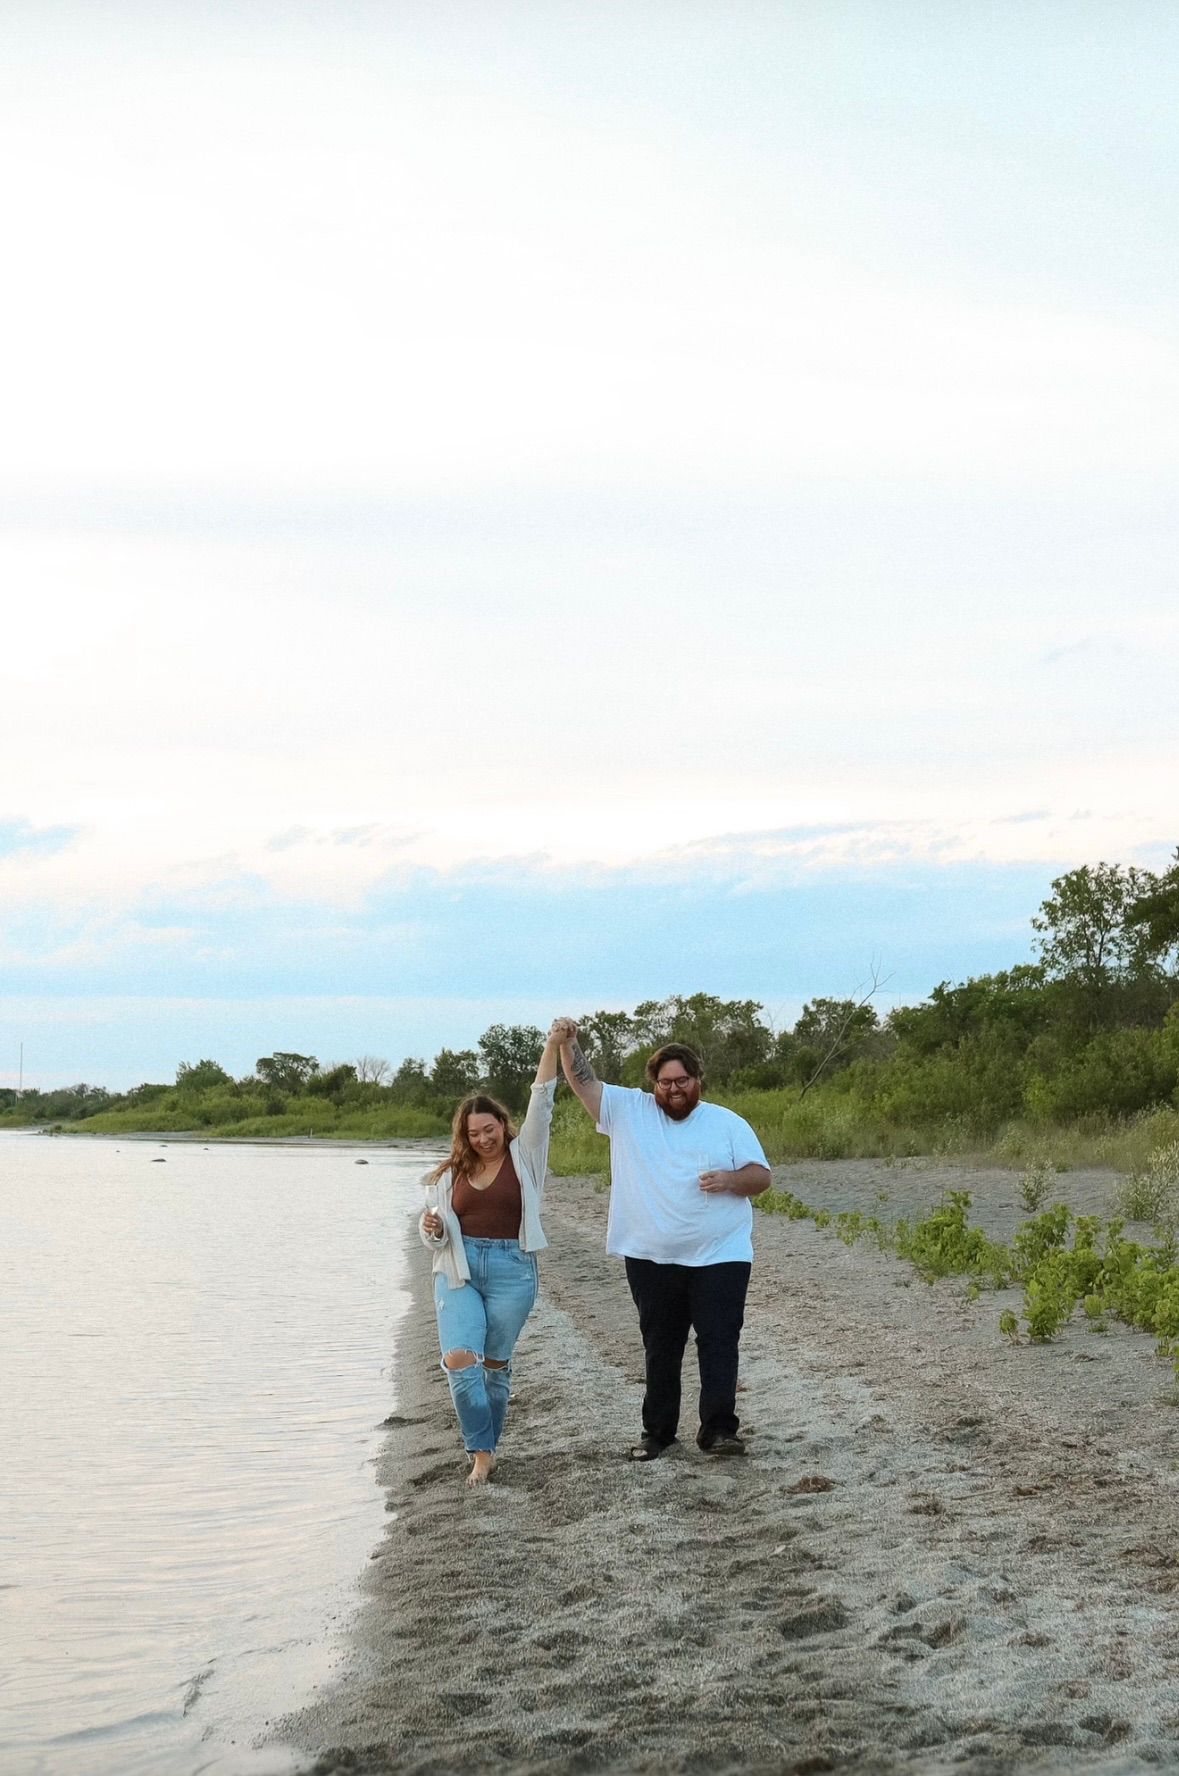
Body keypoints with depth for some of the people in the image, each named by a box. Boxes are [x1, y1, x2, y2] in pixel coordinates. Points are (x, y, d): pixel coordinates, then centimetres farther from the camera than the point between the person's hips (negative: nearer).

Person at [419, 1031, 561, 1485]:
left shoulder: (524, 1156, 3)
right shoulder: (453, 1172, 9)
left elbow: (542, 1101, -6)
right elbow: (435, 1232, 15)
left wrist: (554, 1045, -15)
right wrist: (431, 1227, -10)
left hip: (511, 1269, -1)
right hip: (459, 1269, 2)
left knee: (495, 1363, 7)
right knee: (459, 1359, -14)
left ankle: (487, 1447, 22)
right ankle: (482, 1453, -4)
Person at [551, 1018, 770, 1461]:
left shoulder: (728, 1123, 4)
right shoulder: (629, 1111, 7)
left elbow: (761, 1177, 3)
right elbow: (584, 1082, 1)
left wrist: (731, 1179, -17)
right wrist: (568, 1043, -15)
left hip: (719, 1258, -2)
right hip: (651, 1259, 2)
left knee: (718, 1342, -7)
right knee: (660, 1348, 10)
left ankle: (718, 1429, -2)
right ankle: (656, 1430, 18)